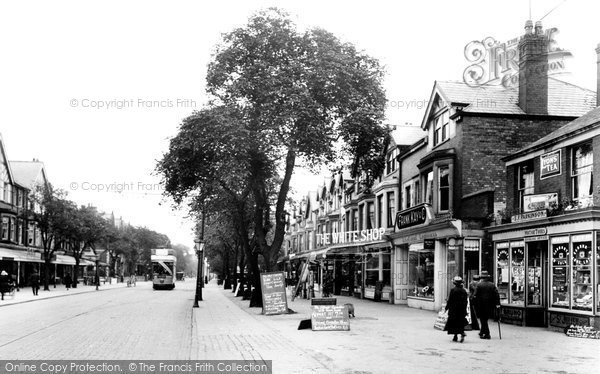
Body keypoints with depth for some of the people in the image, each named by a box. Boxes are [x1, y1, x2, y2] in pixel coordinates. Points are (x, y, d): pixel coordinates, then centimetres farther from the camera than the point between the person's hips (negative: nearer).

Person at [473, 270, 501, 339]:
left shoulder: (479, 285, -7)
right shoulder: (492, 285, 5)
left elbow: (475, 295, -11)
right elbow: (497, 295, 0)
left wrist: (474, 304, -2)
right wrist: (497, 304, 1)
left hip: (481, 305, -4)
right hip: (490, 306, 4)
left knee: (483, 320, 2)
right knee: (485, 319, 17)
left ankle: (487, 334, -3)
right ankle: (482, 332, 27)